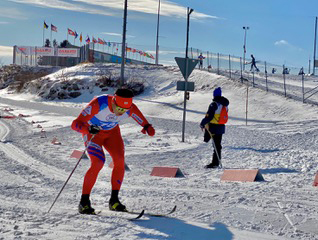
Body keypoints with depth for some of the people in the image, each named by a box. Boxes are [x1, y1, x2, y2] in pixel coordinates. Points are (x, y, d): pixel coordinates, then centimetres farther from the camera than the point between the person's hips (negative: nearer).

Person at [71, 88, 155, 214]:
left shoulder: (131, 109, -24)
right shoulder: (98, 104, -37)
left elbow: (144, 123, -3)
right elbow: (75, 124, -38)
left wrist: (148, 128, -26)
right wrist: (88, 129, -58)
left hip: (112, 132, 4)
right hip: (92, 132, -4)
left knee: (120, 161, -15)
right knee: (98, 163, -23)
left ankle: (114, 200, -2)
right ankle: (84, 202, -13)